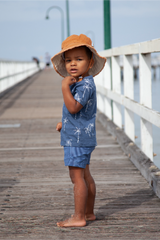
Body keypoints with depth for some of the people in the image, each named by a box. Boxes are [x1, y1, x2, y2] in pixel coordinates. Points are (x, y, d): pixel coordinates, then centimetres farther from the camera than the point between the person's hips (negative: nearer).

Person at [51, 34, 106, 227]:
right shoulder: (80, 83, 14)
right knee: (85, 176, 16)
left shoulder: (85, 85, -19)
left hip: (78, 138, -11)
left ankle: (79, 217, -4)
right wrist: (65, 122, 19)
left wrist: (65, 87, -28)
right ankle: (88, 212, 25)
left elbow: (73, 107, -29)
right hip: (82, 137, 11)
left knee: (77, 176, -8)